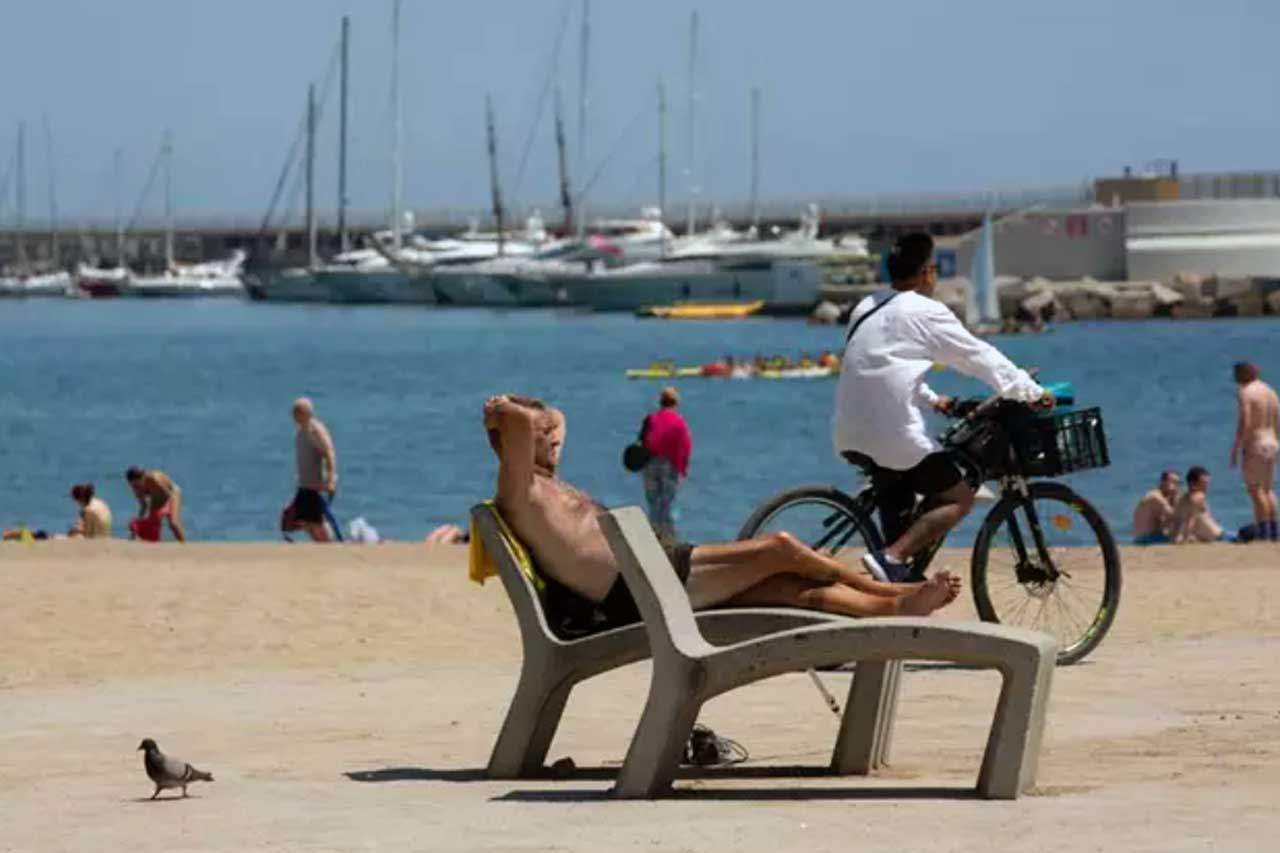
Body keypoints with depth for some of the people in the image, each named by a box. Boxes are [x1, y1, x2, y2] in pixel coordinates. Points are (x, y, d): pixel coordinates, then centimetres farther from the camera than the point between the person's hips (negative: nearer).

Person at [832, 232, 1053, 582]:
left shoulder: (866, 309, 18)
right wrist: (1031, 392, 7)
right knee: (958, 497, 1)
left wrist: (931, 399, 36)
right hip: (893, 432, -8)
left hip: (850, 434, 8)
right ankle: (891, 560, -15)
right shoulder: (926, 313, -7)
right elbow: (980, 357, -2)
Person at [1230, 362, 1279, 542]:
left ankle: (1262, 530, -11)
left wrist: (1235, 448, -15)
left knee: (1255, 489, -6)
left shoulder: (1245, 393, -12)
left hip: (1253, 444, -8)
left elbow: (1244, 423, -19)